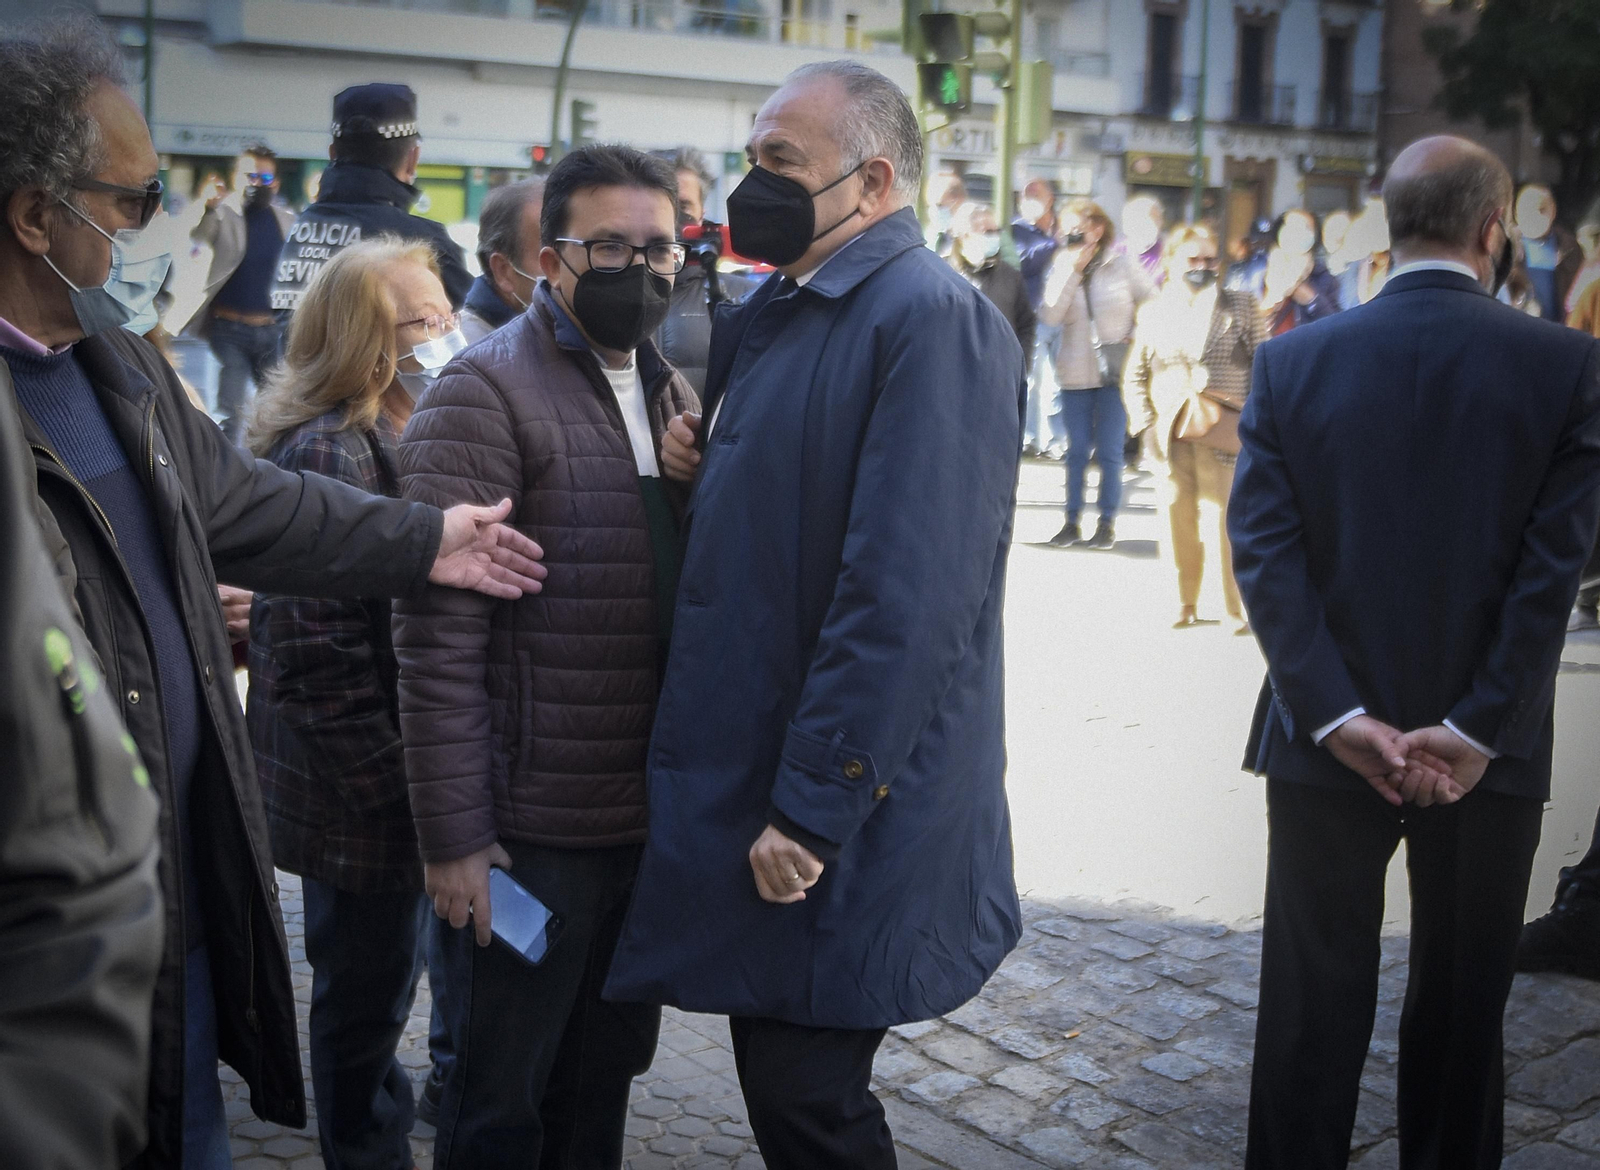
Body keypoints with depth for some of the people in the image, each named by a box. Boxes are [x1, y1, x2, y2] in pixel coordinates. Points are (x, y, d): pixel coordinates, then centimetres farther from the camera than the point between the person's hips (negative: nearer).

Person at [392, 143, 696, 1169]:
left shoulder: (673, 393, 11)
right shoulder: (486, 392, -12)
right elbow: (438, 634, -16)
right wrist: (452, 835, -17)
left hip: (654, 816, 6)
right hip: (532, 832, -6)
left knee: (605, 1080, 20)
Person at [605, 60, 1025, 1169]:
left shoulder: (933, 319, -17)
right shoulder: (770, 314, 12)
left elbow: (908, 595, -24)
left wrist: (815, 807, -23)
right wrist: (698, 464, 2)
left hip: (841, 813, -9)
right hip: (739, 770, 9)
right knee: (781, 1073, 19)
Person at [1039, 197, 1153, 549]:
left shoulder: (1123, 265, -1)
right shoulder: (1062, 266, 5)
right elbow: (1050, 316, -9)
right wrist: (1072, 270, -13)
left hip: (1116, 372, -2)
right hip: (1075, 373, 2)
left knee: (1109, 452, 0)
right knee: (1076, 451, 6)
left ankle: (1108, 523, 10)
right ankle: (1072, 522, 13)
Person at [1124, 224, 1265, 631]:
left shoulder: (1241, 306, 3)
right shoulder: (1153, 312, 10)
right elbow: (1135, 375, 14)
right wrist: (1145, 424, 2)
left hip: (1225, 434, -2)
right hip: (1172, 436, 2)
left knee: (1231, 521, -2)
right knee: (1179, 522, 7)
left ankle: (1238, 609, 8)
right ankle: (1187, 606, 20)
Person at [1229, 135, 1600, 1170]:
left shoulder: (1293, 361, -4)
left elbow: (1263, 546, -11)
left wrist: (1338, 716, -12)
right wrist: (1476, 730, -12)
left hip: (1329, 737, 1)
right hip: (1489, 746, 0)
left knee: (1314, 1003, 11)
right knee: (1462, 1003, 17)